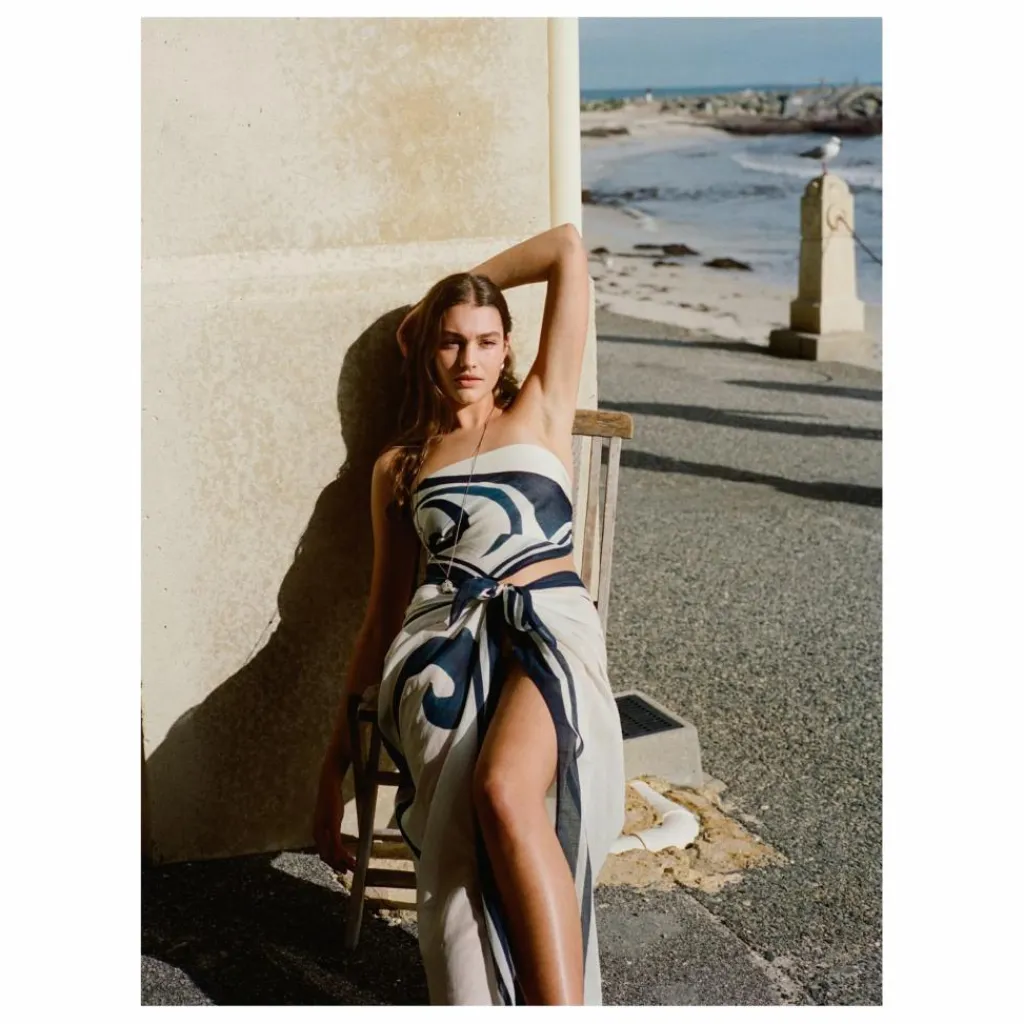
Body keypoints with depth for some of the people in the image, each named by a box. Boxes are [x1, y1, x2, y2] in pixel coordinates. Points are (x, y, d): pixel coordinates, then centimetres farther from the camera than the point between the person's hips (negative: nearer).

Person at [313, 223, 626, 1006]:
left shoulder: (541, 409, 19)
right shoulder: (399, 467, 23)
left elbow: (568, 249, 16)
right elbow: (384, 609, 24)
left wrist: (455, 290, 28)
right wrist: (337, 760, 20)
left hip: (548, 628, -2)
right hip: (443, 641, 2)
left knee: (505, 793, -36)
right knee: (463, 852, -29)